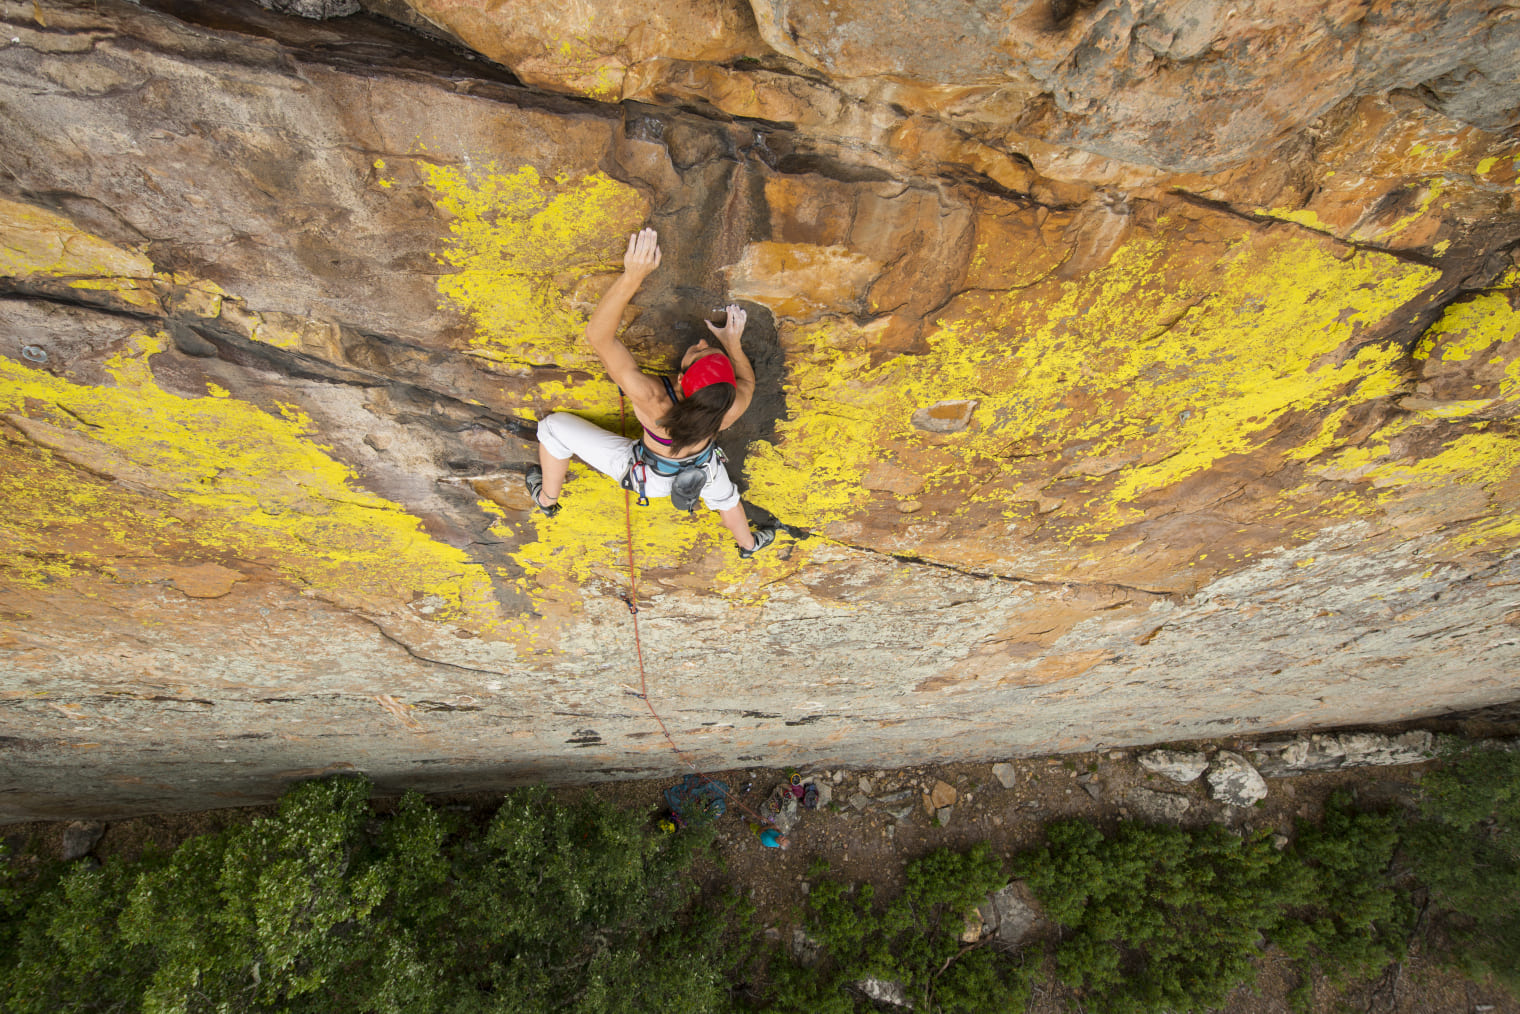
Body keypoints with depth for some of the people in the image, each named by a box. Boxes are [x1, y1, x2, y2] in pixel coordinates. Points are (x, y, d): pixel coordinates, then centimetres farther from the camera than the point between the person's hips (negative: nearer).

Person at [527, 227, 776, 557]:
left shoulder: (652, 400, -48)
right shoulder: (731, 408, -37)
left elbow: (598, 334, -46)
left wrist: (632, 276, -54)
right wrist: (733, 344, -7)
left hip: (647, 475, -3)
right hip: (702, 468, 3)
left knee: (554, 425, 11)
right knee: (724, 495, 40)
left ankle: (546, 499, 40)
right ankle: (748, 544, 69)